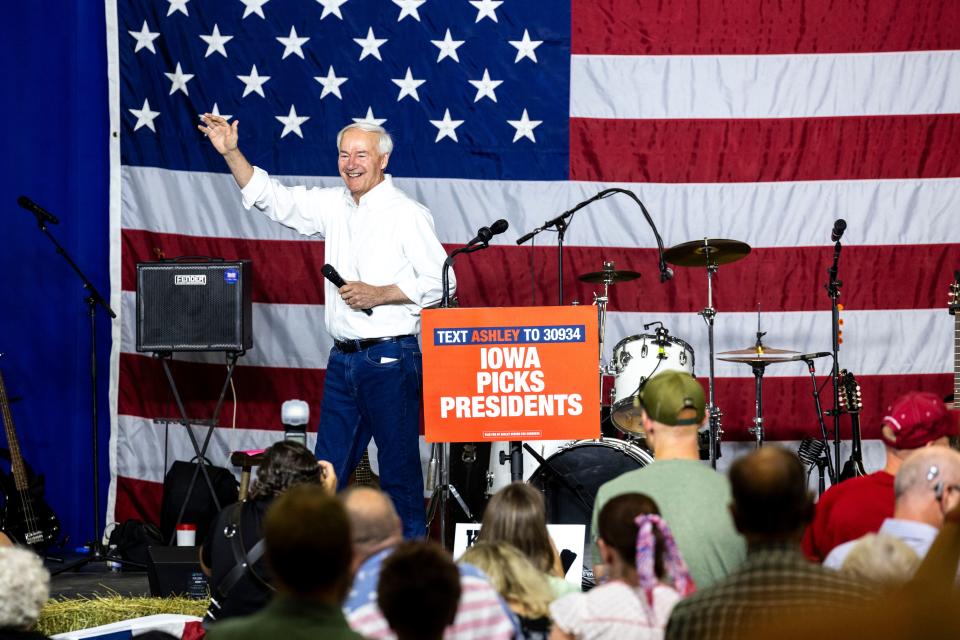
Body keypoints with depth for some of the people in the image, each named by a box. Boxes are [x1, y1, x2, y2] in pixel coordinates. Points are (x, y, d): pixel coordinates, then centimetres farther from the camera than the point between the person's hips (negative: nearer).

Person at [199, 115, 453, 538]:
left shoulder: (407, 214, -7)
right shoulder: (334, 206, 12)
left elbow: (440, 281, -10)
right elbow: (271, 198, 16)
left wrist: (379, 295, -15)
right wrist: (231, 153, 6)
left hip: (390, 357, -7)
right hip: (343, 357, 7)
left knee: (399, 467, -2)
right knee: (327, 470, 8)